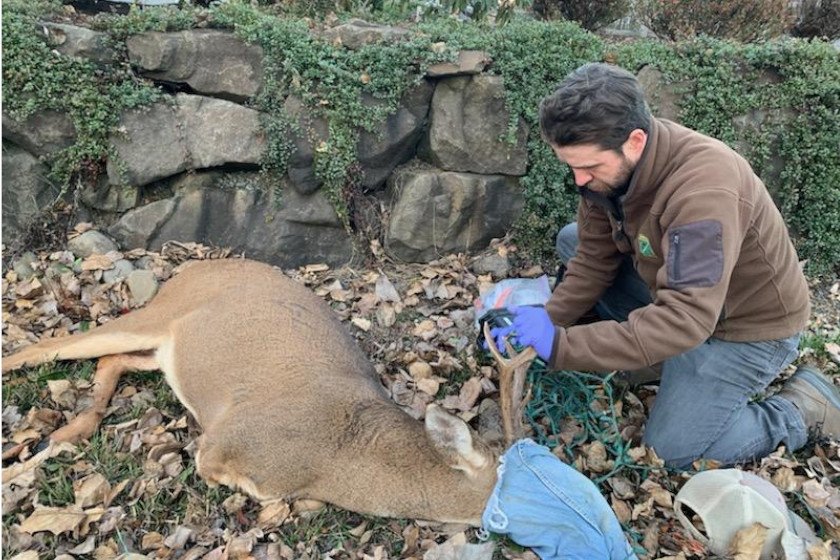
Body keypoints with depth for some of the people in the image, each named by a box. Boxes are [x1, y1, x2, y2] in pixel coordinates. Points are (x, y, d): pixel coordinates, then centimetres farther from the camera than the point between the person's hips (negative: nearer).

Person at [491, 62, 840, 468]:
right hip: (683, 289, 7)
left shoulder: (704, 188, -38)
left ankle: (806, 405, 10)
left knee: (671, 452, -8)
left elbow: (686, 319, -44)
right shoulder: (608, 163, -15)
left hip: (747, 324, -7)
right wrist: (546, 323, -19)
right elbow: (594, 259, -7)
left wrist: (561, 346, -46)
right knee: (571, 240, -2)